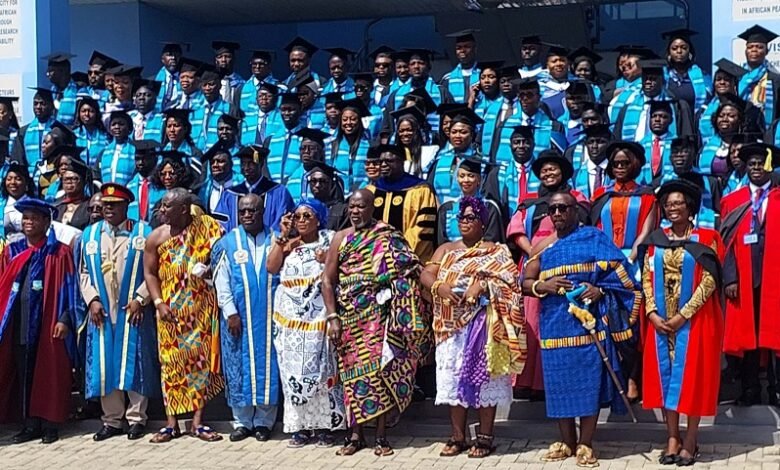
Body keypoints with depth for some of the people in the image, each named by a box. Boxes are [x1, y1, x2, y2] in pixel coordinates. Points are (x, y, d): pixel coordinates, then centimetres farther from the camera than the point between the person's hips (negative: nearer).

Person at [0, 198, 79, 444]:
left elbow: (68, 288, -5)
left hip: (47, 322, -4)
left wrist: (64, 319, -14)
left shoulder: (59, 252, -1)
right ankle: (31, 423, 15)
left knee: (49, 373, 2)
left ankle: (50, 424, 10)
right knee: (23, 373, 7)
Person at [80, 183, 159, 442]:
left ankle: (136, 418, 9)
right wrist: (92, 300, -2)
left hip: (134, 312, -3)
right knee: (104, 365, 5)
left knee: (134, 364, 0)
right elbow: (85, 273, 11)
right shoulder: (90, 234, 11)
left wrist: (140, 299, -10)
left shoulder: (143, 232, 1)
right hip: (101, 313, 3)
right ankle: (112, 420, 14)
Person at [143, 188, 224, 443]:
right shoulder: (156, 237, 3)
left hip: (201, 307, -1)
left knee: (200, 360, 1)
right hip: (170, 311, 1)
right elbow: (150, 273, 4)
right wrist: (158, 303, -7)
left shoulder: (207, 226, -1)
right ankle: (171, 422, 10)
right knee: (170, 362, 2)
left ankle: (198, 421, 9)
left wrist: (209, 268, -12)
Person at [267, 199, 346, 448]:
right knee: (294, 372, 3)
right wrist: (283, 236, -5)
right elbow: (271, 267, -4)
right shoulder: (287, 243, 12)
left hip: (320, 318, -3)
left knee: (321, 371, -1)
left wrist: (327, 259, -17)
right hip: (290, 318, 3)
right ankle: (301, 425, 9)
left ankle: (325, 425, 6)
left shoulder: (329, 239, 4)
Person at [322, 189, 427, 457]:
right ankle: (355, 435, 14)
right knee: (354, 374, 5)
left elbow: (407, 273, -4)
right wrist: (332, 317, -5)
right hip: (350, 318, 2)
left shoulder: (389, 238, 1)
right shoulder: (341, 238, 6)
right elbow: (328, 280, 4)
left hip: (379, 318, -2)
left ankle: (381, 437, 6)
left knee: (381, 372, -2)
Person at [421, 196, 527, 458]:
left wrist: (482, 286, -24)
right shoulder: (446, 250, 16)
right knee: (454, 378, 4)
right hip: (452, 324, 4)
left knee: (483, 375, -2)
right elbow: (426, 274, 3)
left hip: (483, 324, -4)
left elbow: (508, 282, -9)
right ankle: (458, 437, 11)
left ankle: (485, 437, 5)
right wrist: (438, 286, -18)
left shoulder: (496, 251, 5)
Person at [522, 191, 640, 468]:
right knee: (560, 383, 7)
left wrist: (600, 290, -18)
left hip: (589, 323, -3)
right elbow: (525, 283, 11)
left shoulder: (593, 238, 3)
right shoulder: (542, 247, 13)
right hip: (556, 326, 4)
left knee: (589, 381, -2)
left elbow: (619, 272, -1)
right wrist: (543, 286, -9)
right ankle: (566, 442, 19)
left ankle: (585, 444, 6)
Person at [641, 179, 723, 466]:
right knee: (665, 375, 5)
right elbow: (647, 279, 6)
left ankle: (690, 440, 9)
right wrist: (652, 313, -8)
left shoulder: (705, 239, -4)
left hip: (694, 320, -4)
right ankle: (672, 438, 12)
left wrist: (683, 315, -15)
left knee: (691, 375, 1)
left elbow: (709, 282, -10)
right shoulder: (656, 240, 8)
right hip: (661, 321, 4)